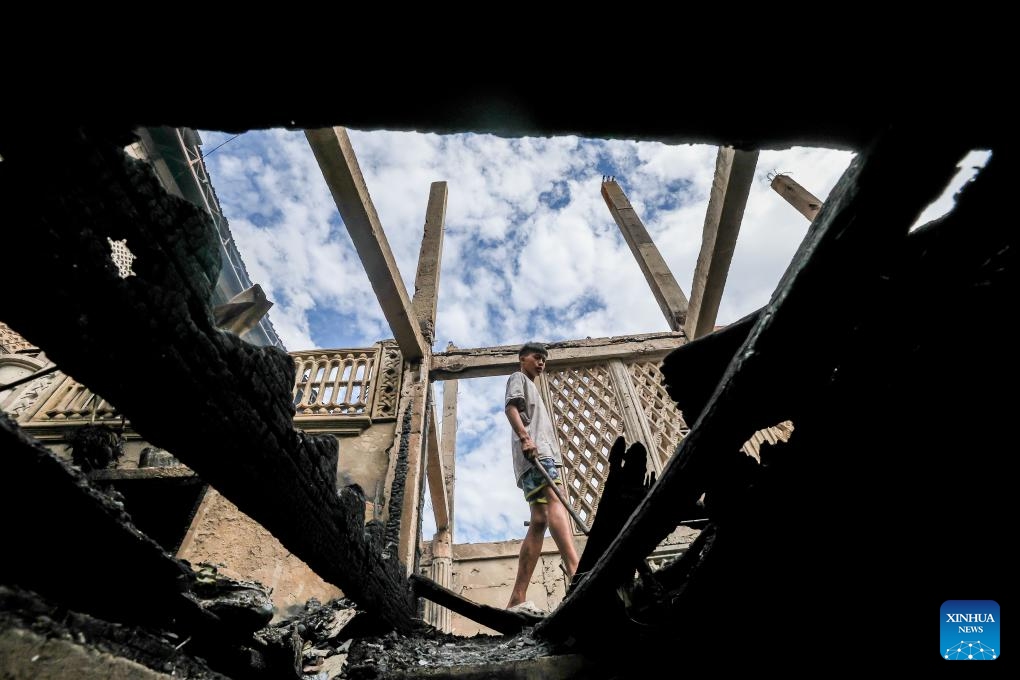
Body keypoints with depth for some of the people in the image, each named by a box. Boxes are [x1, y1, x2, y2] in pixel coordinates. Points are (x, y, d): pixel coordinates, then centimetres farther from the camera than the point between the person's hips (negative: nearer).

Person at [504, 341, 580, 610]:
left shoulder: (532, 388, 40)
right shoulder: (518, 378, 14)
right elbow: (510, 407, -7)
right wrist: (525, 436, -23)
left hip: (542, 452, 9)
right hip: (533, 451, -9)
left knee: (539, 521, -4)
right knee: (555, 501, -29)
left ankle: (517, 600, -8)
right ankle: (577, 572, -48)